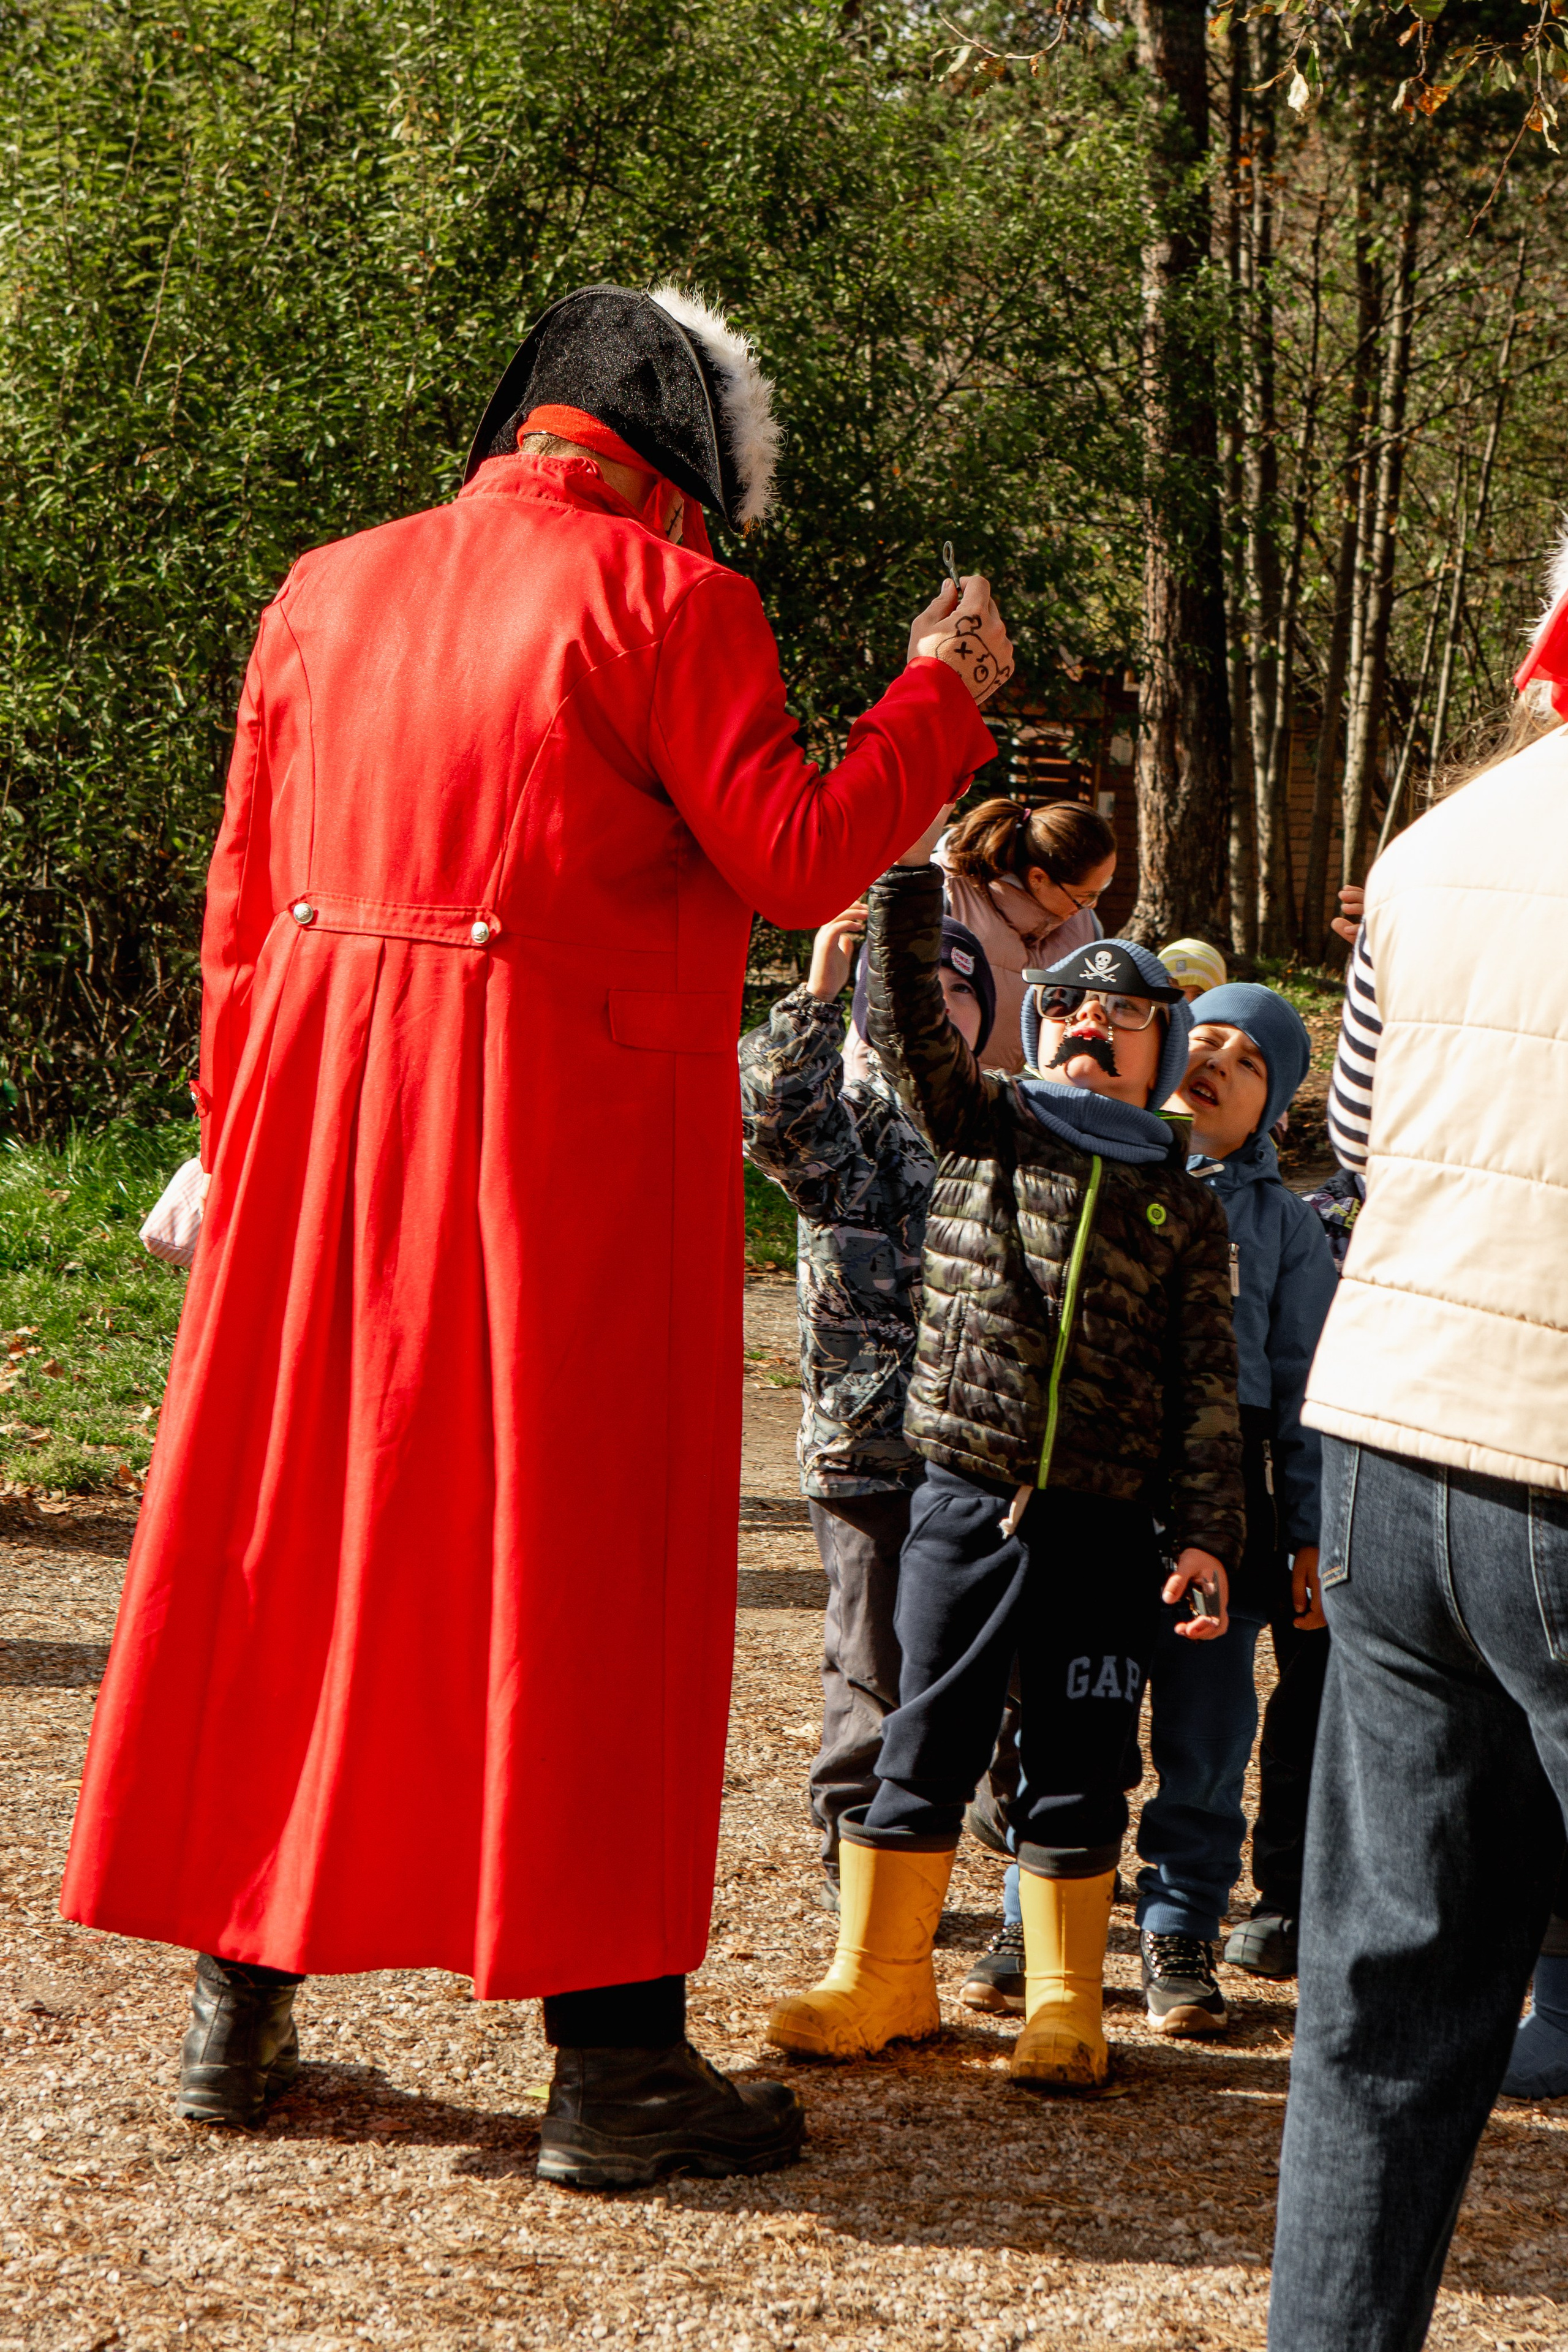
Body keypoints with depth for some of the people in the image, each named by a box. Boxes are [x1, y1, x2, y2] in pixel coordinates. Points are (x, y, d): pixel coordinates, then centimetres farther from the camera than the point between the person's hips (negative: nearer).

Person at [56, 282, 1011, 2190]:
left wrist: (238, 1137, 19)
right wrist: (940, 692, 5)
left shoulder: (327, 591, 11)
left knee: (297, 1532, 14)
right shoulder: (664, 601, -7)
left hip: (324, 1109, 5)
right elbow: (796, 863, -9)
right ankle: (611, 2060, 4)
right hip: (570, 1131, -5)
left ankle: (240, 2006, 20)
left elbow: (242, 902, 12)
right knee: (580, 1557, 1)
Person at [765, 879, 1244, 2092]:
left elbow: (1206, 1385, 6)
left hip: (1105, 1527, 0)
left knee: (1079, 1766, 5)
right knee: (929, 1742, 6)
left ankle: (1065, 2005, 15)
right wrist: (908, 877, -18)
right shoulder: (985, 1122, 9)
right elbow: (909, 1021, -6)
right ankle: (882, 1977, 17)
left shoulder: (1185, 1207, 9)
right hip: (963, 1502, 0)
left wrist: (1207, 1531, -3)